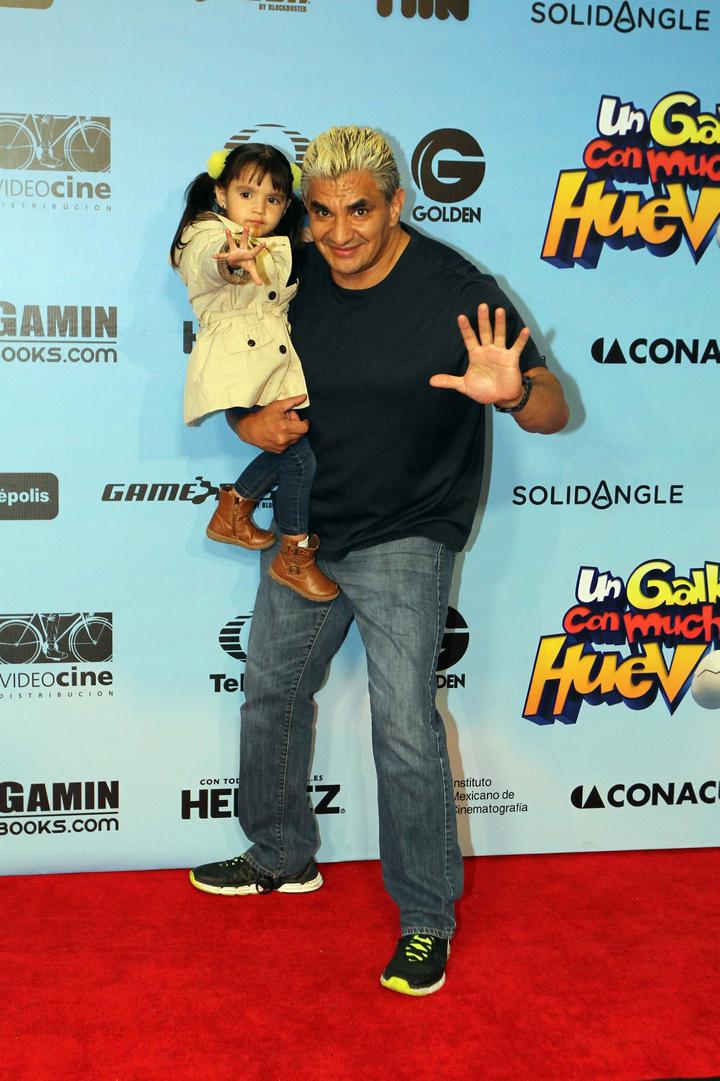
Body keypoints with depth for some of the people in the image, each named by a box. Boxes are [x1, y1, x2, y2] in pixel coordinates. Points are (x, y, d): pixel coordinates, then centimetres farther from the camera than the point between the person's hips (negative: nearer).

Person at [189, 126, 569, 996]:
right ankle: (283, 857, 41)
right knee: (270, 693, 18)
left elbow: (553, 411, -17)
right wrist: (251, 421, -12)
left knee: (405, 729, -11)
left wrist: (512, 392, -40)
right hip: (307, 532, 6)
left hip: (406, 542, -6)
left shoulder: (457, 293, -17)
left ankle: (426, 919, 9)